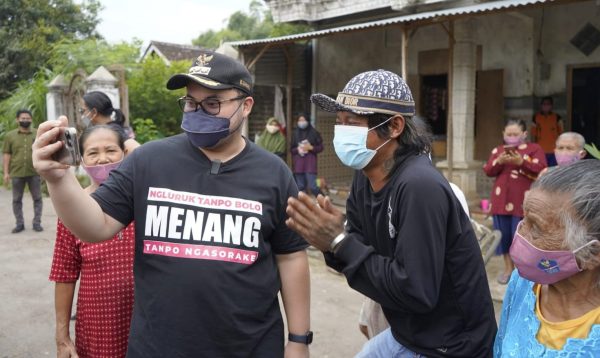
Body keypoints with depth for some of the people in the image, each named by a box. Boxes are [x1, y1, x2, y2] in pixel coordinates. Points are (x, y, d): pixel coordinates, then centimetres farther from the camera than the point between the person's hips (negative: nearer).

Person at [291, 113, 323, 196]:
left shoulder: (314, 133, 0)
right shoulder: (295, 134, 7)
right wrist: (297, 149, -8)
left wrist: (311, 147, -12)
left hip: (310, 162, -3)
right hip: (298, 163, 3)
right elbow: (291, 149, 12)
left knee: (312, 186, -10)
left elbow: (320, 147, 3)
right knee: (300, 187, 6)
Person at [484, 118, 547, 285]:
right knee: (504, 235, 9)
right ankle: (508, 268, 22)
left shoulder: (534, 149, 1)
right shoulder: (497, 150, 10)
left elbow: (541, 170, -11)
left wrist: (521, 162, -23)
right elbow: (488, 171, 3)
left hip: (523, 202, -3)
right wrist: (499, 162, -16)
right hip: (501, 200, 4)